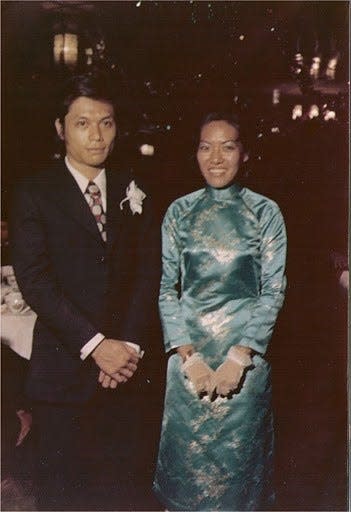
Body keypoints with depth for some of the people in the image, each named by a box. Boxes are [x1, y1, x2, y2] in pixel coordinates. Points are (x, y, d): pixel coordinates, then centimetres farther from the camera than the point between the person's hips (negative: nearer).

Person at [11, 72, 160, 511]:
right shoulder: (35, 194, -2)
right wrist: (94, 344, -16)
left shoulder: (133, 192, 9)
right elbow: (34, 281, -11)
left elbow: (148, 273, 4)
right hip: (64, 368, -3)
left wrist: (131, 344, -8)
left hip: (125, 365, 3)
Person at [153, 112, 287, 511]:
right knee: (186, 452, 11)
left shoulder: (265, 213, -2)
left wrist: (238, 358, -13)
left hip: (247, 353, -1)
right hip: (188, 353, 2)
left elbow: (273, 291, -4)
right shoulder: (179, 212, 2)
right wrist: (189, 356, -9)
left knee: (238, 453, 10)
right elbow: (167, 288, 1)